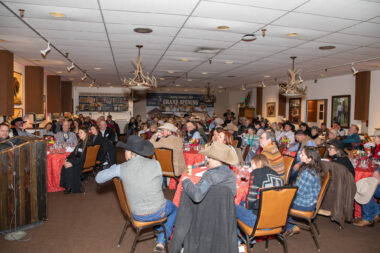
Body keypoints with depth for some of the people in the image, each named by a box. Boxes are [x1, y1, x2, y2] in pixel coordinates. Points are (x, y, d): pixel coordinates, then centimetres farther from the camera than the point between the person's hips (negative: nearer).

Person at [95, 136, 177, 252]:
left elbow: (98, 179, 0)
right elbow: (160, 184, 1)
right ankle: (161, 241, 24)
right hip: (158, 212, -3)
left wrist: (114, 167, 13)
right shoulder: (155, 164, -13)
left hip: (138, 216, 3)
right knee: (174, 208, 32)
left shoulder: (121, 169, -13)